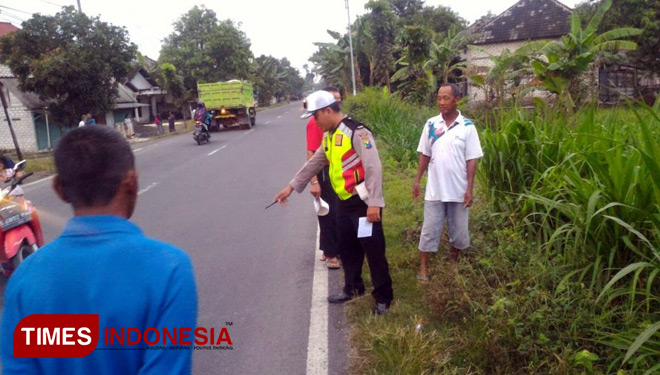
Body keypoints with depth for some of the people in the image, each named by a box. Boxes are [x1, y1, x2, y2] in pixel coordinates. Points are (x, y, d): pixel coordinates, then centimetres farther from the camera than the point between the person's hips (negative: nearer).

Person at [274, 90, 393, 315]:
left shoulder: (356, 132, -18)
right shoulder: (329, 137, 12)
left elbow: (374, 168, -21)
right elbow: (313, 164, 22)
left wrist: (374, 203, -23)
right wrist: (291, 187, 22)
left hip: (364, 203, -9)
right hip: (345, 202, 9)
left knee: (373, 250, -1)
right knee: (347, 247, 19)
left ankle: (383, 297, 13)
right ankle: (352, 288, 37)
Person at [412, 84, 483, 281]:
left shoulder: (467, 127, -7)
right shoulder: (431, 124, -1)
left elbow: (471, 160, -6)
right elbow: (424, 155, 6)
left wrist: (469, 189, -9)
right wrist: (417, 180, 3)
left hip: (458, 190, -1)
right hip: (434, 190, 1)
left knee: (459, 230, 12)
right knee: (429, 229, 7)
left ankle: (454, 262, 34)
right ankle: (423, 267, 19)